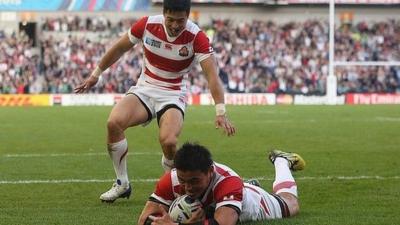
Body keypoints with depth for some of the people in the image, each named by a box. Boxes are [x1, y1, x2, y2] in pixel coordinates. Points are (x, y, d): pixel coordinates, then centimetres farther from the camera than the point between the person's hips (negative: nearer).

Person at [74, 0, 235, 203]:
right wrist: (95, 74, 15)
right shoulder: (147, 25, -11)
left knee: (168, 141, -31)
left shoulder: (196, 37, -18)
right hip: (144, 89, 3)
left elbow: (212, 75, -25)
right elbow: (119, 49, 7)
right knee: (114, 122, -26)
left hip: (173, 95, -2)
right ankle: (122, 184, -7)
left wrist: (221, 112, -36)